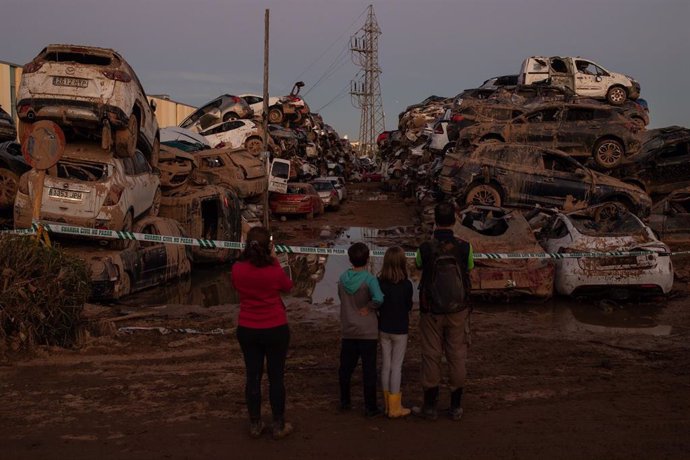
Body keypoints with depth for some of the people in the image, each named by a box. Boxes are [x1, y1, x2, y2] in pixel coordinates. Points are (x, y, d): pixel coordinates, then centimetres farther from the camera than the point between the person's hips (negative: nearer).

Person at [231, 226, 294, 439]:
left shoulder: (237, 268, -11)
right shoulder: (274, 271, -19)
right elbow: (288, 286, 3)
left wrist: (249, 258, 6)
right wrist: (275, 261, 1)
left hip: (247, 330, 3)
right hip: (275, 329, -3)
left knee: (253, 377, 13)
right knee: (276, 377, 9)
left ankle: (255, 425, 23)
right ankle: (279, 426, 18)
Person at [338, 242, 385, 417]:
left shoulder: (342, 278, -1)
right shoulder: (369, 279, -16)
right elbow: (378, 299, -31)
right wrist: (368, 308, -15)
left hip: (348, 331, 4)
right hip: (367, 332, -4)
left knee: (346, 367, 16)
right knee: (369, 369, 4)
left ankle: (345, 401, 27)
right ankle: (370, 407, 10)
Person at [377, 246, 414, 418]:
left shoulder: (379, 283, -7)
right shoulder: (406, 285, -16)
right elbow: (409, 306, -5)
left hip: (383, 329, 4)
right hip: (399, 330, -4)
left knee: (385, 365, 12)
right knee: (396, 367, 4)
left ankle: (388, 404, 21)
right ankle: (394, 407, 10)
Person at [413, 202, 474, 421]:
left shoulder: (425, 249, -14)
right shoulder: (464, 248, -13)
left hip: (432, 312, -1)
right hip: (458, 312, 1)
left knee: (431, 356, 9)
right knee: (457, 356, 11)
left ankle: (430, 406, 18)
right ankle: (456, 406, 20)